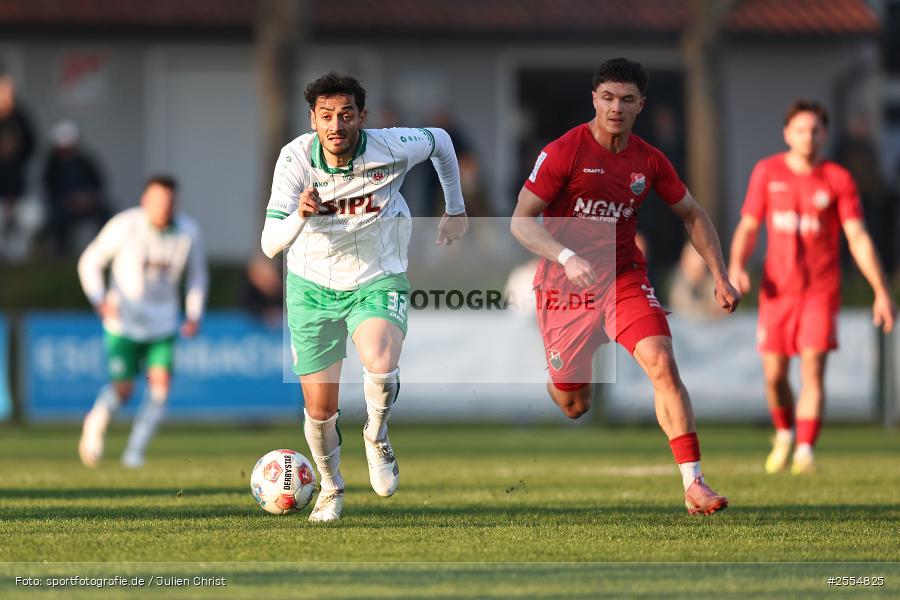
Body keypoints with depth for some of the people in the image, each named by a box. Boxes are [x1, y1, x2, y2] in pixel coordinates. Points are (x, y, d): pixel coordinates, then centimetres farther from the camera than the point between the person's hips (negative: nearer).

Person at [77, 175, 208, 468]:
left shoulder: (189, 232, -5)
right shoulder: (124, 226, -14)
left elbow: (197, 274, 11)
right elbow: (89, 261, -2)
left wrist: (194, 315, -1)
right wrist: (99, 299, -16)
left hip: (162, 323, 3)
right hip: (123, 321, -2)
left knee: (160, 382, -15)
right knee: (122, 390, -8)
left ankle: (134, 452, -3)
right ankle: (96, 422, 26)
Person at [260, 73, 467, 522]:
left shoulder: (390, 148, -20)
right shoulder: (295, 158, -20)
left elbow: (440, 141, 5)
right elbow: (270, 244, -25)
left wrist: (455, 210, 12)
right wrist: (299, 217, -46)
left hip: (378, 281, -1)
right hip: (314, 287, 1)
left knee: (380, 364, -32)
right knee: (320, 410, 3)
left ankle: (377, 437, 2)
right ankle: (331, 488, 35)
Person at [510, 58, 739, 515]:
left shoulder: (649, 161, 0)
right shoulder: (564, 152, -12)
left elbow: (691, 215, 14)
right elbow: (520, 222, -12)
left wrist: (720, 277, 6)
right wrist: (567, 258, -28)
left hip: (625, 278, 2)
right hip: (565, 287, -2)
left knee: (663, 364, -22)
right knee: (573, 406, 3)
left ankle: (693, 485, -23)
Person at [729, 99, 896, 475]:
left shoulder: (838, 180, -1)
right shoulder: (767, 172, 5)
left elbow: (858, 237, -3)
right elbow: (748, 227, 9)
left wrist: (881, 291, -10)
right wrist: (736, 267, -10)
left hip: (821, 291, -2)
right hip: (777, 289, 2)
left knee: (813, 369, -14)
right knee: (773, 374, 2)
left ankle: (805, 451, -15)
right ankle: (784, 435, 28)